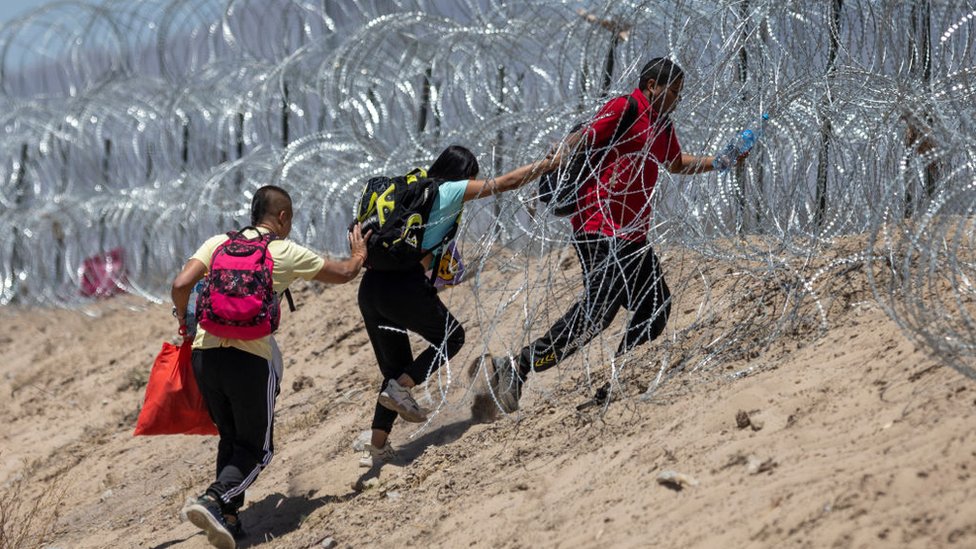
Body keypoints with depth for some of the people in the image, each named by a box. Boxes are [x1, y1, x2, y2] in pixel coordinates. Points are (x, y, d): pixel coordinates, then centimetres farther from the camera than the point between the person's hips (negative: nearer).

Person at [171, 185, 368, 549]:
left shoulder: (219, 243, 10)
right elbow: (342, 274, 17)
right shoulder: (287, 253, 4)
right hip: (251, 358, -4)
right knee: (256, 449, 5)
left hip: (205, 352, 4)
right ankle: (214, 500, -18)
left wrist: (184, 322, 16)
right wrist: (359, 255, 39)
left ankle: (228, 518, 13)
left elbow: (181, 285, -3)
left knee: (230, 439, 20)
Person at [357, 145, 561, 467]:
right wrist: (551, 163, 18)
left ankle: (376, 449, 11)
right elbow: (508, 182, 8)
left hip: (371, 286, 7)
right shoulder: (451, 190, 4)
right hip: (404, 285, -7)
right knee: (451, 337, 16)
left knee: (395, 367, 17)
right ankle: (402, 388, -3)